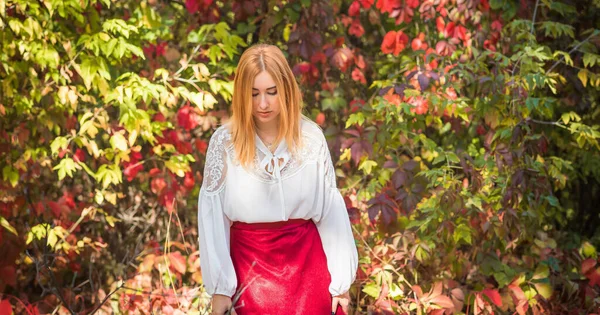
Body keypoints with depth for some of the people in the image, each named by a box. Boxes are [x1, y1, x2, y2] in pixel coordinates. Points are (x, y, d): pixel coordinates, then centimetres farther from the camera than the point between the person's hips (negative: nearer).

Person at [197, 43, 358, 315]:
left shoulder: (311, 138, -3)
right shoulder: (224, 141, -6)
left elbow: (331, 211, 0)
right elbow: (212, 217, -4)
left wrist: (341, 280, -1)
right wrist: (219, 287, -6)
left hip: (306, 263, 1)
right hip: (250, 264, -1)